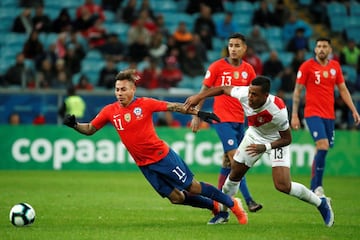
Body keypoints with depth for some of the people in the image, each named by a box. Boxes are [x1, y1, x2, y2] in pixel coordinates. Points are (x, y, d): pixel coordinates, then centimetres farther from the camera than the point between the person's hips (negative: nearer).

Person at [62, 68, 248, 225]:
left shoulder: (145, 104, -11)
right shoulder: (110, 111, -3)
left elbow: (173, 107, -10)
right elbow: (89, 129, 5)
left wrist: (198, 112, -17)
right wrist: (74, 125, -14)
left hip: (163, 156, -4)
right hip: (145, 165, 4)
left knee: (193, 188, -1)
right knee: (176, 198, 5)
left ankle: (232, 203, 18)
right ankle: (214, 206, 27)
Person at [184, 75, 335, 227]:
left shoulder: (277, 110, -39)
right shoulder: (243, 94, -28)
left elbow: (287, 139, -24)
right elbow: (223, 89, -7)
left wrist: (265, 147, -36)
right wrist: (198, 97, -9)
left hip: (276, 141, -5)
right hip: (255, 135, 5)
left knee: (283, 186, -17)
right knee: (235, 174, 9)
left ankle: (321, 203, 6)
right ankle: (223, 212, 32)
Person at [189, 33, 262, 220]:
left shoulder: (248, 69, 7)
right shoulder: (217, 67, -4)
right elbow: (204, 90, 1)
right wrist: (197, 115, -2)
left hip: (239, 120, 5)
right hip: (222, 119, -5)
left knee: (228, 162, 9)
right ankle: (248, 200, -17)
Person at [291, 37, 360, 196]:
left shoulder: (335, 66, 9)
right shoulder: (307, 66, -4)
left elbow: (343, 90, 16)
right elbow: (297, 91, -1)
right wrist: (294, 115, -5)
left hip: (329, 115, 5)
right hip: (313, 113, -5)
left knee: (321, 151, 7)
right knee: (323, 146, -20)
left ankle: (313, 188, 19)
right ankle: (318, 187, -14)